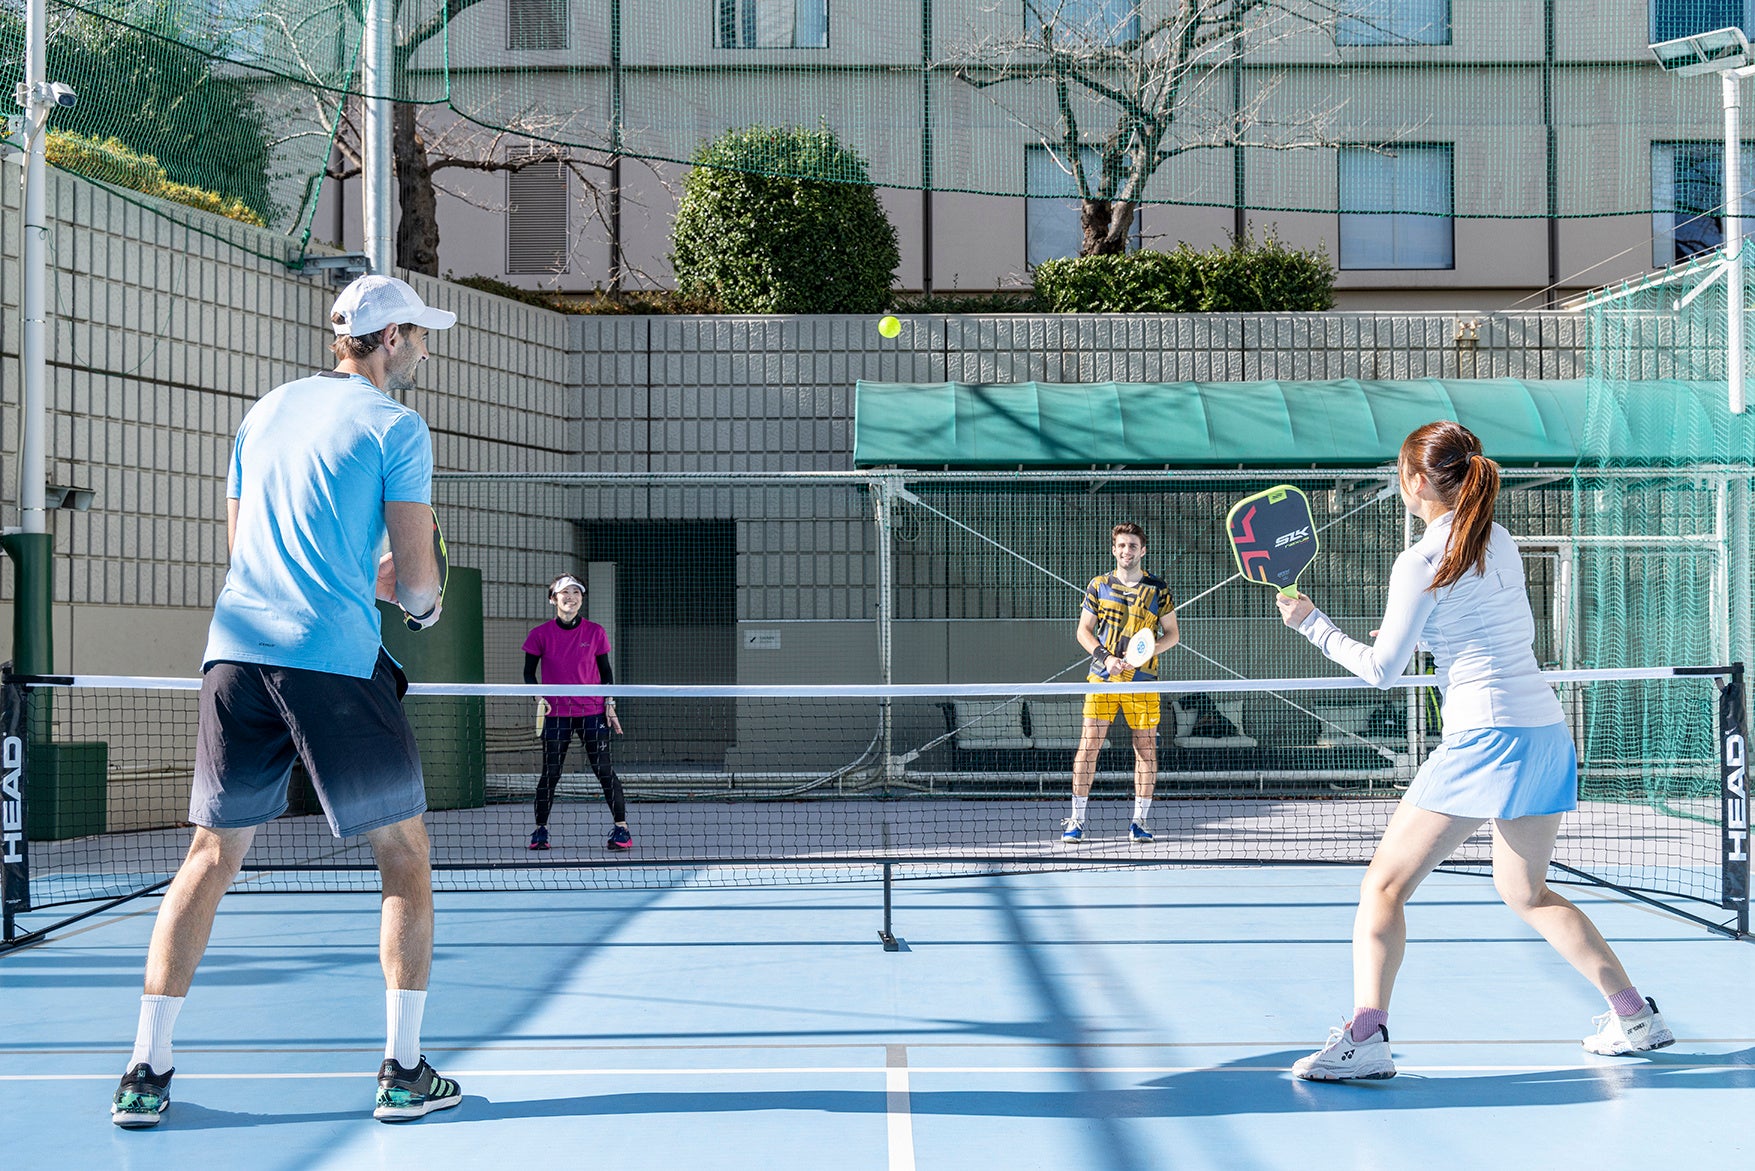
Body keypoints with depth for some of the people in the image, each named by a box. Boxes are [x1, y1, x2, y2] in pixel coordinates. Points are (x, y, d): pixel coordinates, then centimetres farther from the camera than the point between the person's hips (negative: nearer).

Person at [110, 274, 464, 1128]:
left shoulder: (266, 413, 19)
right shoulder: (395, 426, 0)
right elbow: (416, 576, -5)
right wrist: (423, 604, 18)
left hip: (237, 649, 6)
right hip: (334, 661, -6)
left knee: (212, 855, 10)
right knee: (404, 851, 7)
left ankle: (146, 1072, 8)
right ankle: (403, 1072, 8)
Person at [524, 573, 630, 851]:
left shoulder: (595, 632, 3)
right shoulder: (540, 635, 1)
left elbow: (606, 672, 10)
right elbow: (529, 672, 9)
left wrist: (609, 704, 0)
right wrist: (539, 698, -7)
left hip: (592, 712, 0)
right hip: (556, 714, 0)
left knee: (604, 769, -5)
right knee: (550, 773, 0)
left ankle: (621, 828, 0)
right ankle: (540, 830, 13)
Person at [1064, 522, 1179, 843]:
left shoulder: (1157, 589, 6)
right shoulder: (1099, 585, 7)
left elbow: (1171, 634, 10)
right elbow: (1084, 631, 9)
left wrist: (1150, 650, -10)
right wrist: (1106, 657, -7)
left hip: (1142, 680, 0)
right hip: (1103, 678, 0)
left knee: (1145, 747, 0)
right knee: (1089, 743, -6)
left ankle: (1139, 822, 10)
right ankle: (1076, 820, 0)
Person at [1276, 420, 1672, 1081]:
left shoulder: (1421, 562, -9)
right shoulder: (1500, 542, 12)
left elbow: (1381, 670, -4)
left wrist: (1311, 623, 6)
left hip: (1484, 739, -8)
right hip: (1548, 732, 8)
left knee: (1385, 883, -5)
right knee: (1525, 892, 23)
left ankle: (1364, 1039, -17)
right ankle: (1635, 1017, 23)